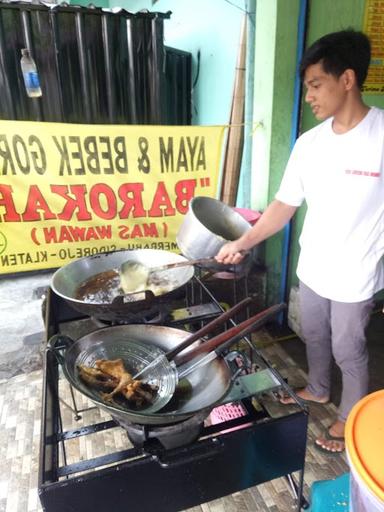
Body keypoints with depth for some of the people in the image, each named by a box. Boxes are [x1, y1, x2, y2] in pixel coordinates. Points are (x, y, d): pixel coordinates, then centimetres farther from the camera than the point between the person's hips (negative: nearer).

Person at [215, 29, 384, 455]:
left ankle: (350, 419, 42)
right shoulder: (309, 142, -2)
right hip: (311, 269, 5)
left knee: (348, 352, 14)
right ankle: (317, 389, 53)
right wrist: (243, 242, -7)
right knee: (313, 336, 24)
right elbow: (285, 204, 1)